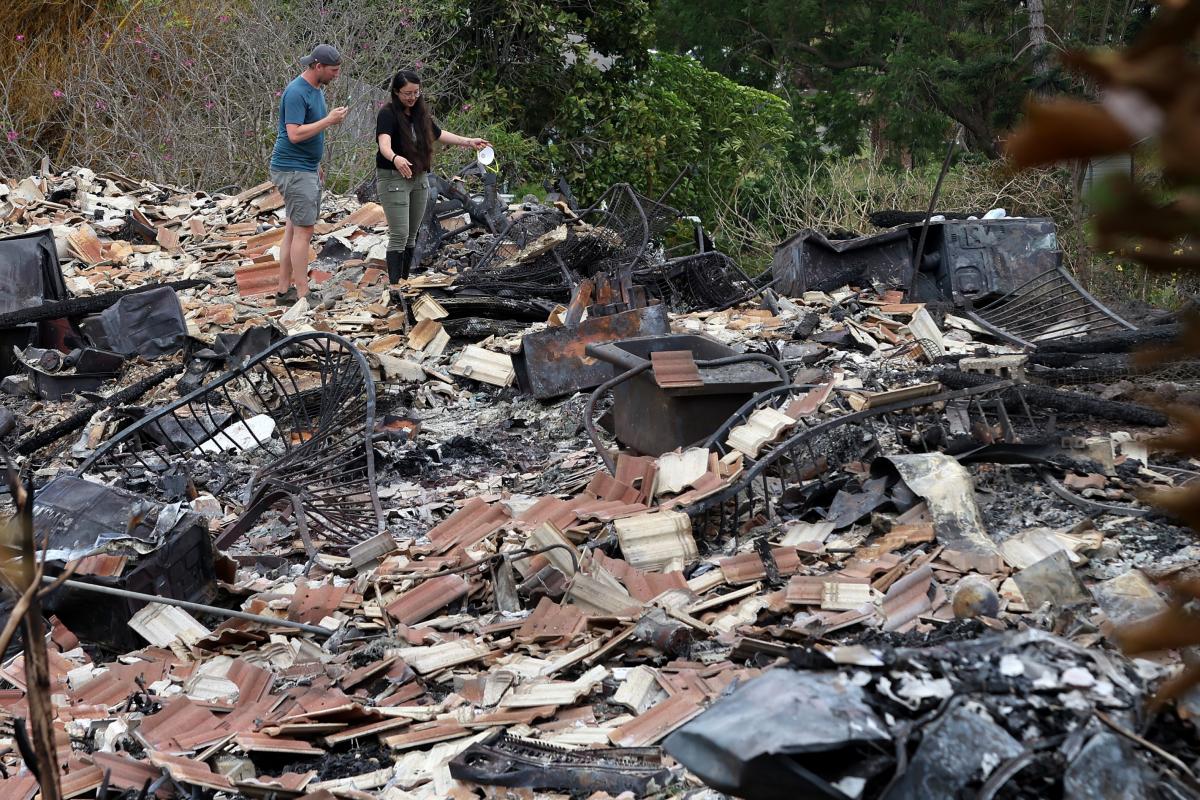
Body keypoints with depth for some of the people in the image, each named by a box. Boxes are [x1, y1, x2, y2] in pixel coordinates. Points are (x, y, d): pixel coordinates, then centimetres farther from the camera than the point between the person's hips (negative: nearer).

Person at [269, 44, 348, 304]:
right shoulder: (296, 93, -18)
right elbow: (295, 134, -25)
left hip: (306, 168, 10)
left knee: (293, 229, 11)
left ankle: (285, 289, 15)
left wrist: (316, 163, 24)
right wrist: (329, 120, -22)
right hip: (293, 170, -10)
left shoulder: (315, 89, 13)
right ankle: (302, 293, -8)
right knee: (304, 231, -10)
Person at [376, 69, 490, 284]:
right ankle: (394, 285, -11)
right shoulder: (388, 114, -14)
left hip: (419, 179, 7)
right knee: (399, 235, -12)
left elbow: (439, 134, 23)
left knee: (412, 235, 11)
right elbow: (384, 144, -31)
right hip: (393, 178, -7)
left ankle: (405, 280, 19)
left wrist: (469, 142, 19)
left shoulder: (420, 113, 8)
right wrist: (395, 158, -52)